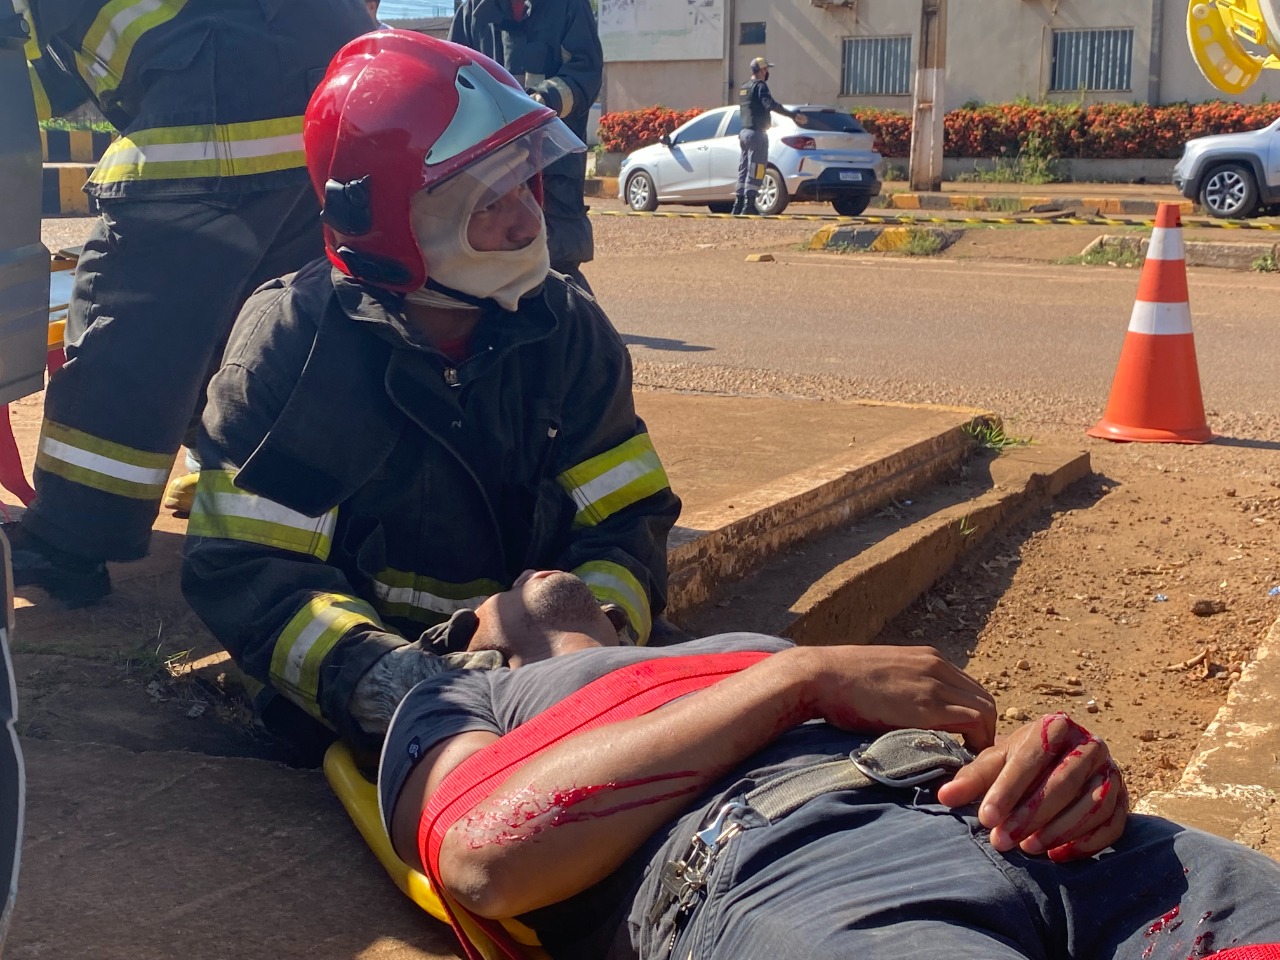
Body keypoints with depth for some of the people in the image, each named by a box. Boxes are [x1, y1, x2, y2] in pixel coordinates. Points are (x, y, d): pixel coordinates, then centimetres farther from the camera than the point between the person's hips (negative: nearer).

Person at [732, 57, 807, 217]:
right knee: (755, 173, -8)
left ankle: (738, 207, 10)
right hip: (757, 133, -9)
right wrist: (794, 115, -31)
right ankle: (748, 207, -13)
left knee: (744, 170, 11)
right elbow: (770, 104, -27)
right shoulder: (760, 85, -11)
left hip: (744, 132, 9)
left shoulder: (744, 87, 17)